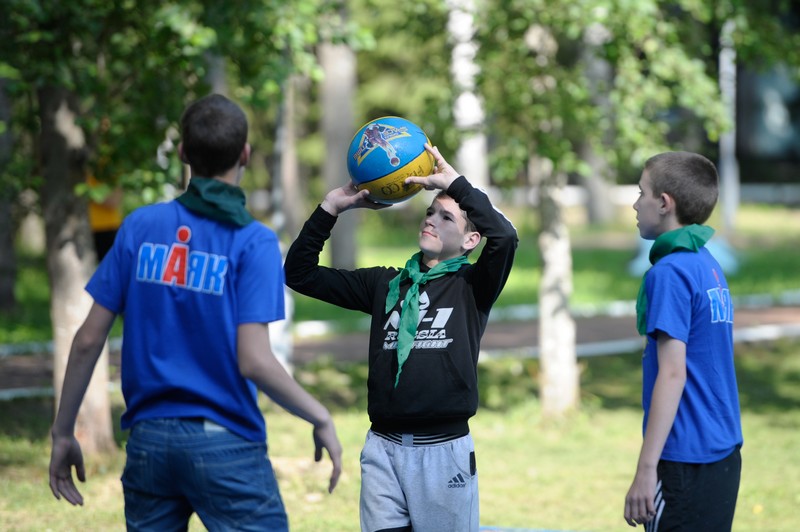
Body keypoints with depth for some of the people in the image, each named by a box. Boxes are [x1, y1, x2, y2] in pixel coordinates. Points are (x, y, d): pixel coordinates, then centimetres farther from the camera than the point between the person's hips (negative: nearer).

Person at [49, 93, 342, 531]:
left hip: (148, 441, 4)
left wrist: (63, 433, 12)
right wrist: (321, 419, -3)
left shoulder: (140, 227, 3)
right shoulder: (254, 242, -8)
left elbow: (88, 340, 3)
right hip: (225, 445, -4)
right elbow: (254, 362, -16)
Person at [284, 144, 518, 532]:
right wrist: (332, 207, 1)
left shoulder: (471, 287, 3)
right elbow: (299, 272, 12)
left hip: (445, 450, -3)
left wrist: (453, 182, -12)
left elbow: (504, 236, -18)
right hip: (383, 447, 3)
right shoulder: (385, 284, 13)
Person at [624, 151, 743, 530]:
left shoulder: (671, 272, -13)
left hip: (686, 459, -9)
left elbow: (672, 373, -19)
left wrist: (646, 469, -19)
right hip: (722, 455, 9)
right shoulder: (709, 266, 13)